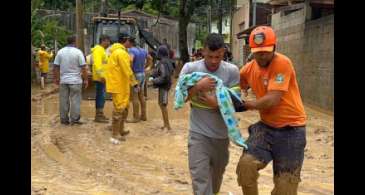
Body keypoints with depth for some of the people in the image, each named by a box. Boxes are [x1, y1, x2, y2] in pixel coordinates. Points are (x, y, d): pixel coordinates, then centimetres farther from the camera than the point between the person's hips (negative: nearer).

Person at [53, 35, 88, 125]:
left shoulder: (60, 52, 4)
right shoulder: (78, 52, -8)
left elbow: (55, 66, 7)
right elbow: (84, 67, -9)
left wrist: (56, 78, 18)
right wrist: (86, 80, -2)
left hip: (63, 80, 4)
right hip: (75, 80, -4)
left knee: (64, 100, 9)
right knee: (75, 100, 3)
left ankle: (64, 119, 16)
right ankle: (74, 119, 5)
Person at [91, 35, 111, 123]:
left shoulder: (101, 50, 19)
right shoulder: (98, 50, -14)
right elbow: (97, 64, -25)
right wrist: (101, 76, -29)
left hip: (102, 77, 11)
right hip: (100, 78, -11)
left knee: (101, 96, 14)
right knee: (100, 96, -8)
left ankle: (100, 114, 21)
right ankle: (98, 116, -5)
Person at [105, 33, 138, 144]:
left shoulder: (117, 51, 16)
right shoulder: (121, 52, -18)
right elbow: (127, 71, -20)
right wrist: (134, 83, -11)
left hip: (121, 85, 11)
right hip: (119, 86, -11)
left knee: (124, 108, 18)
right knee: (119, 110, -5)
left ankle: (120, 131, 29)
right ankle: (115, 136, 2)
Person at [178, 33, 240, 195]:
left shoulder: (232, 71, -9)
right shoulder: (190, 68, -10)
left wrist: (218, 104, -27)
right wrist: (198, 86, -24)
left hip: (221, 134, 2)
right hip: (198, 133, -2)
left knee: (217, 174, 22)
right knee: (200, 177, -9)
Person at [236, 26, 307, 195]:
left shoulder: (282, 63, -18)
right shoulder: (249, 69, 2)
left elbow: (272, 100, -24)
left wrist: (247, 105, -11)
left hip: (291, 129, -5)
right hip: (266, 126, 5)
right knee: (246, 165, -18)